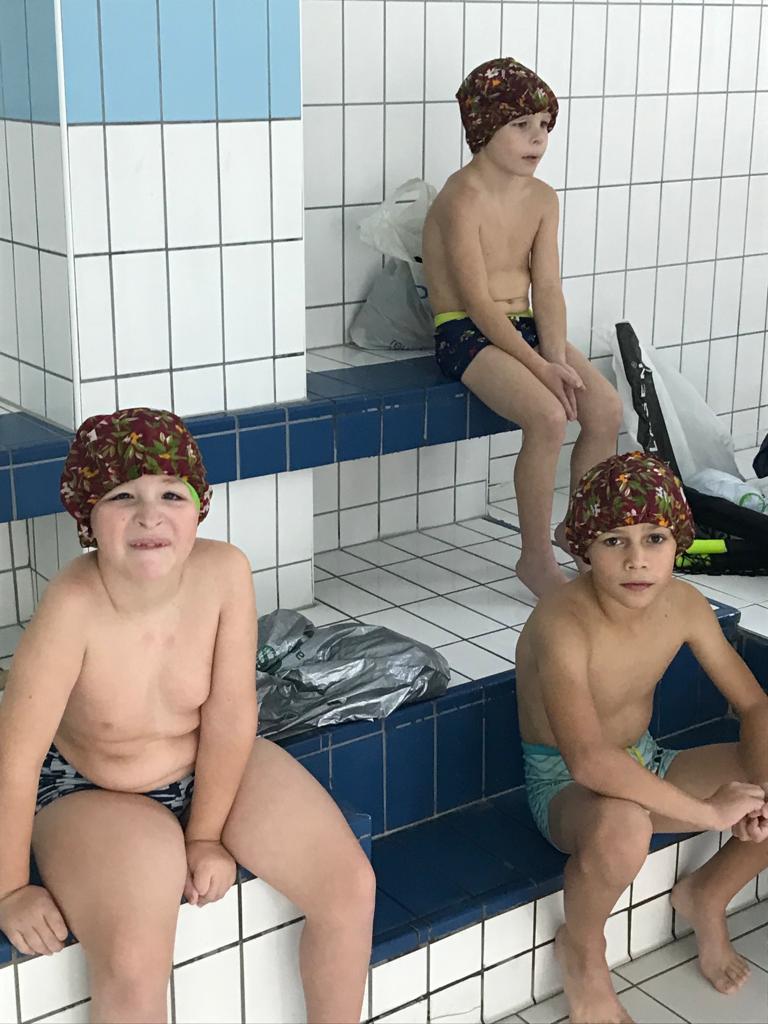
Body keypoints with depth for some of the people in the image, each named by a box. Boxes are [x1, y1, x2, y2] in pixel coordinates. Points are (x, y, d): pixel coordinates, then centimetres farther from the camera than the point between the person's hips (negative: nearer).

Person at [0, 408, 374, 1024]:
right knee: (134, 963, -26)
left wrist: (207, 835, -9)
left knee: (351, 888, -7)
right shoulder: (73, 608, -33)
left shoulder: (226, 573, -23)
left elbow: (230, 717, -15)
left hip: (215, 768, 4)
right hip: (94, 792, -3)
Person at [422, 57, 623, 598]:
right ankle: (536, 558, -12)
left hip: (524, 326, 7)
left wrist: (558, 359, -15)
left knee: (607, 409, -11)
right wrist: (540, 367, -24)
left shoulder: (542, 198, 6)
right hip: (466, 333, -7)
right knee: (548, 418, -28)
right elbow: (479, 303, -21)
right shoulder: (463, 199, -17)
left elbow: (547, 288, 0)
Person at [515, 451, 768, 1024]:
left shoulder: (684, 605, -10)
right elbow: (590, 761, -43)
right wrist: (708, 811, -36)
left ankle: (707, 896, 18)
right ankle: (582, 950, -8)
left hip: (644, 766, 7)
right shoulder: (563, 626, -31)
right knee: (622, 826, -42)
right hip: (564, 785, -6)